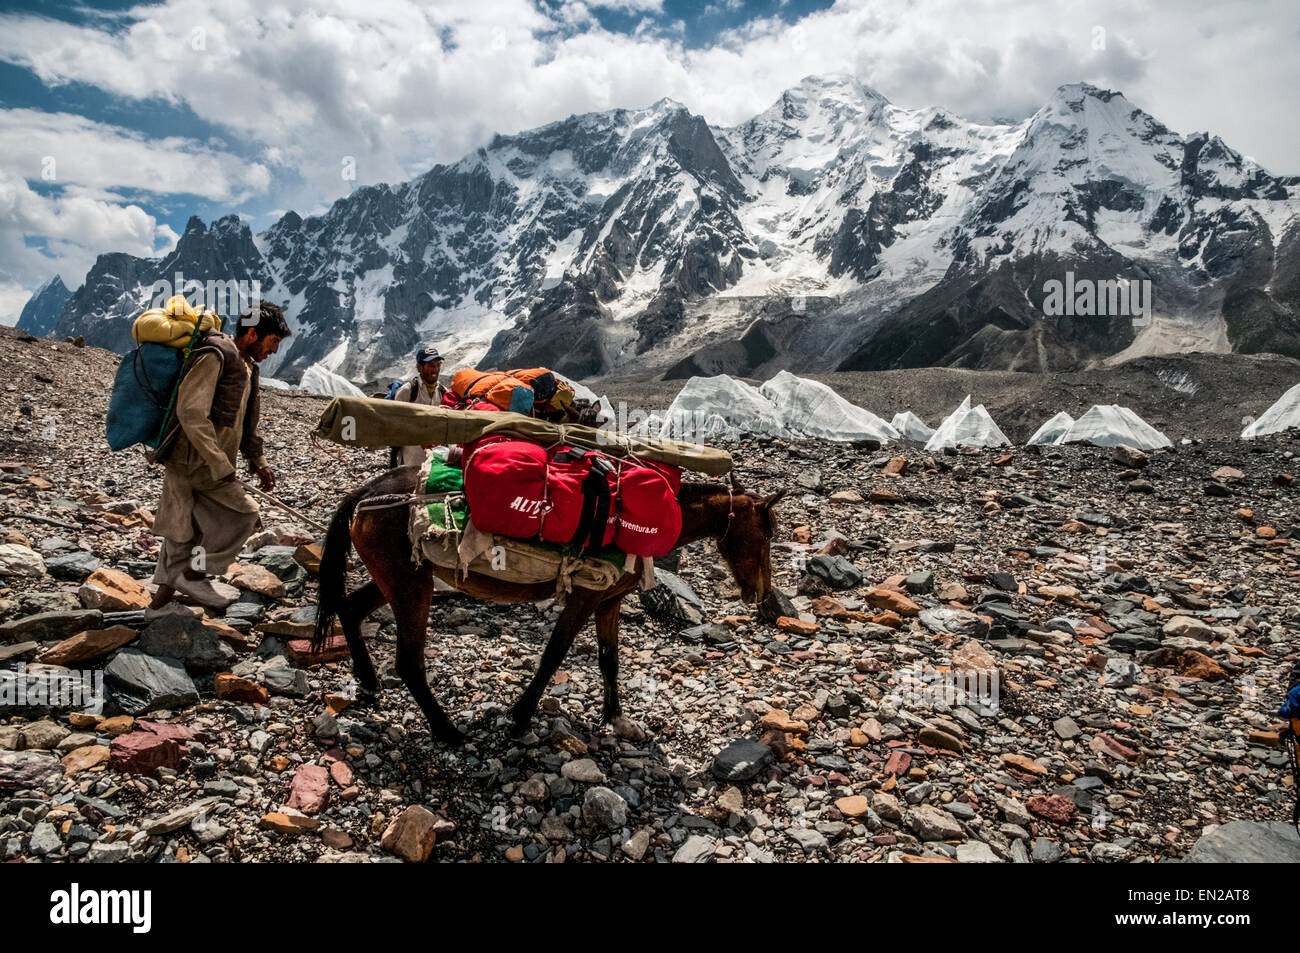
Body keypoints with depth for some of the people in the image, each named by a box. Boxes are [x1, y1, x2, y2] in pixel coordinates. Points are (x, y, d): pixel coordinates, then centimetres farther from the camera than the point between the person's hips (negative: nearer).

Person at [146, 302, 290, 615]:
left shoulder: (245, 365, 14)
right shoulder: (214, 356, -16)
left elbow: (245, 421, 24)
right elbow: (191, 413, -24)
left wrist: (257, 460, 15)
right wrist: (220, 464, -25)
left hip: (208, 462, 9)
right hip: (193, 460, -9)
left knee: (185, 532, 13)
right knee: (243, 514, -7)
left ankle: (162, 601, 22)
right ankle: (194, 574, 4)